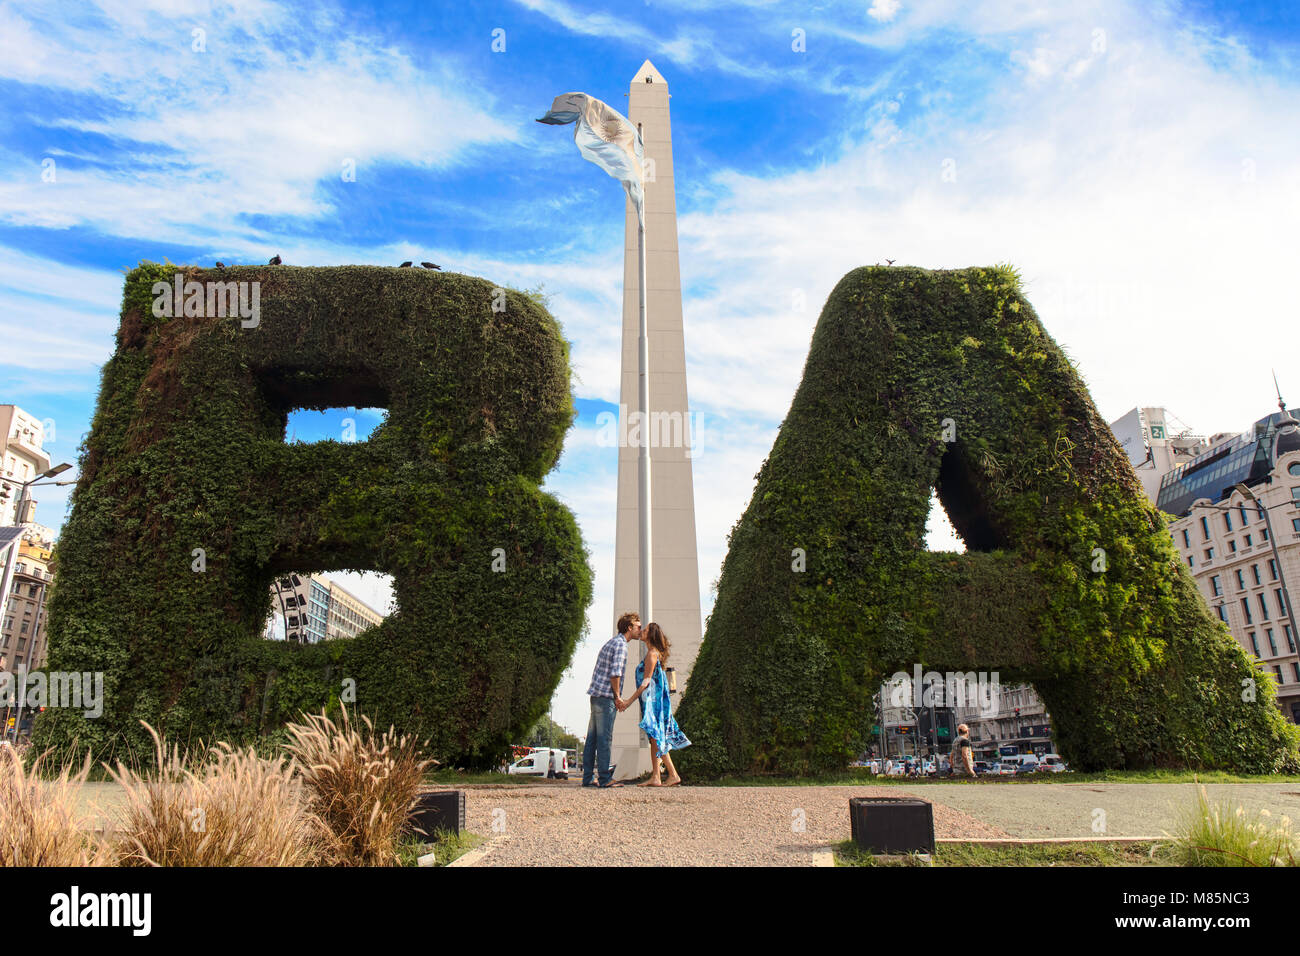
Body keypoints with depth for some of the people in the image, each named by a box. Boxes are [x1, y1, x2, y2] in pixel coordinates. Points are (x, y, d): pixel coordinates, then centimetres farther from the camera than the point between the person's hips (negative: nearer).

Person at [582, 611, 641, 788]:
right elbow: (615, 674, -19)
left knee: (592, 738, 9)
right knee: (604, 738, -6)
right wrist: (618, 697, -10)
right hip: (605, 696, -10)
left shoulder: (611, 642, 20)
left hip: (596, 695, 10)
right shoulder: (620, 645, -10)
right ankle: (604, 778, -4)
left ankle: (588, 777, 13)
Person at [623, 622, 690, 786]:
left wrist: (630, 700, -16)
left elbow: (646, 681, -17)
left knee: (656, 737, -9)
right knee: (654, 739, 7)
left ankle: (674, 775, -7)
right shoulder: (653, 653, 17)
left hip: (654, 699, -10)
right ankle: (655, 777, 8)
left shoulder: (652, 653, -12)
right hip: (652, 700, 10)